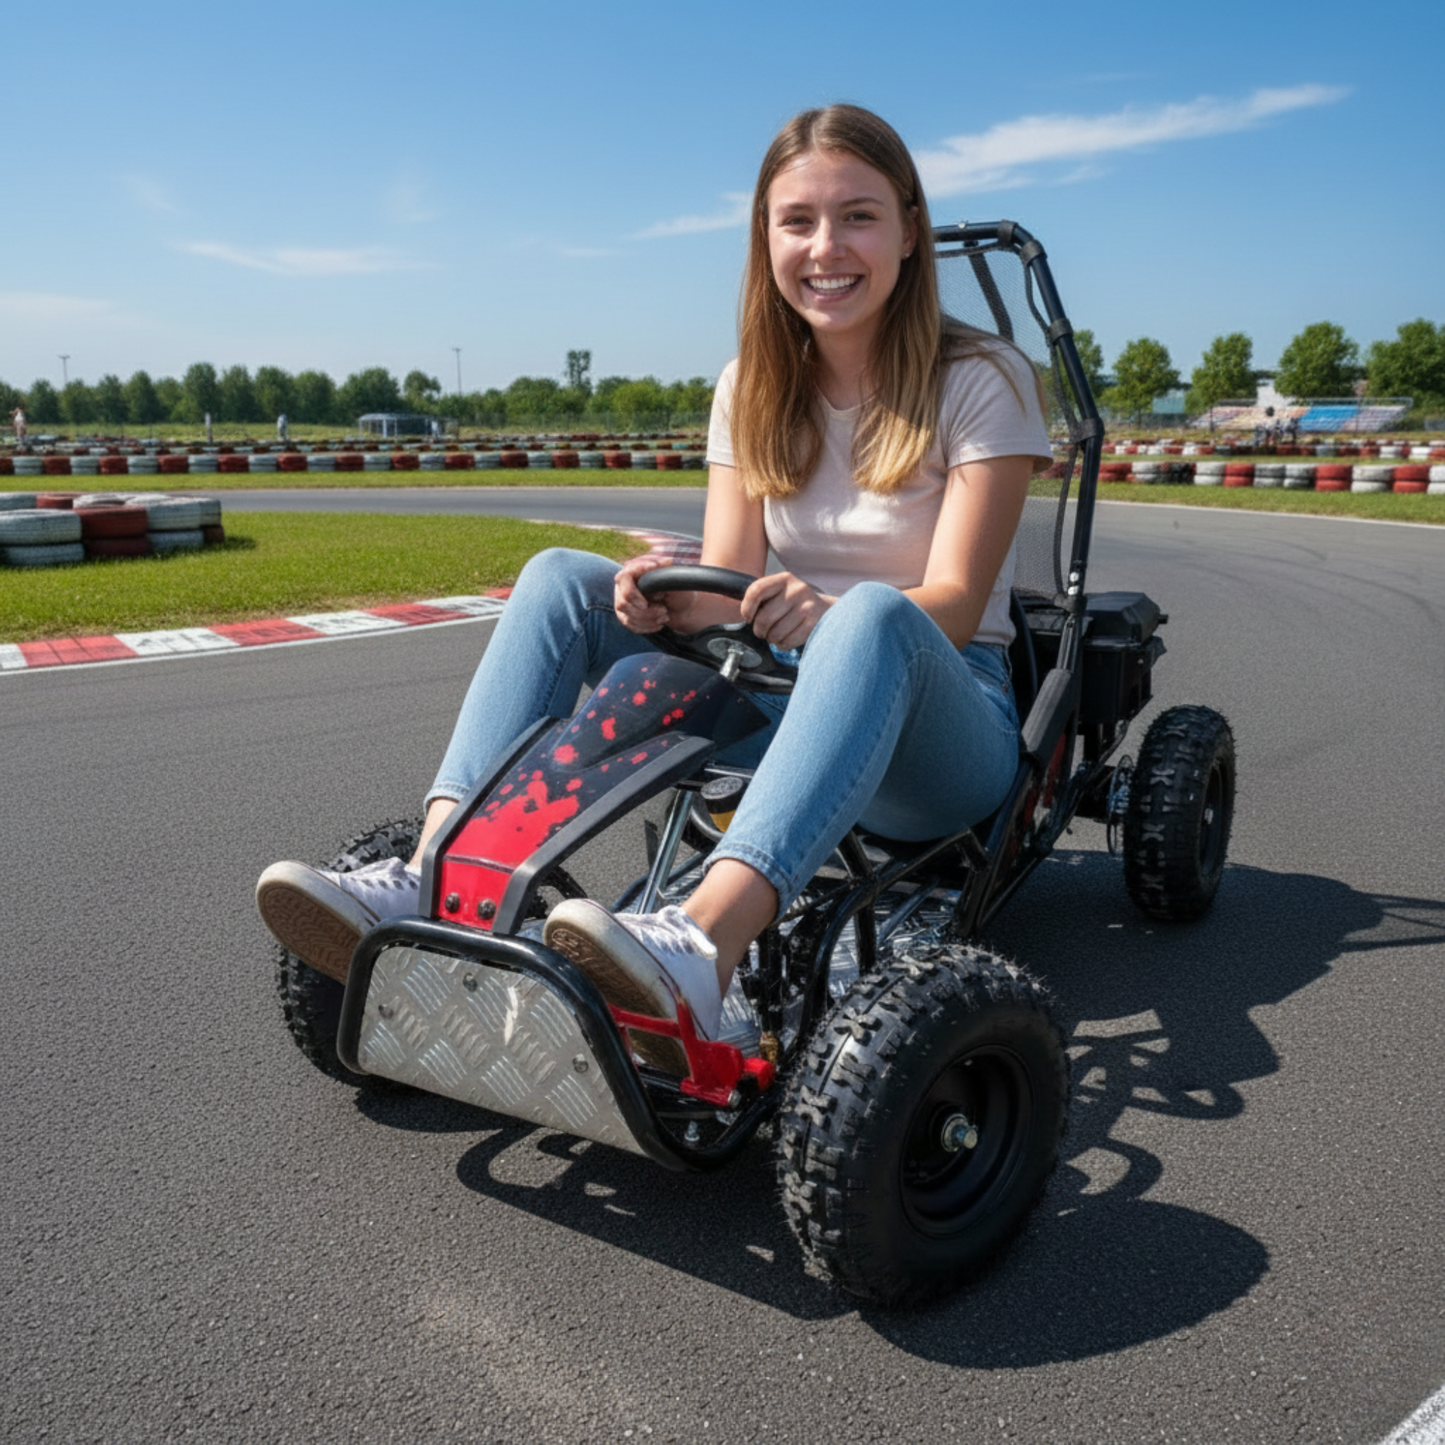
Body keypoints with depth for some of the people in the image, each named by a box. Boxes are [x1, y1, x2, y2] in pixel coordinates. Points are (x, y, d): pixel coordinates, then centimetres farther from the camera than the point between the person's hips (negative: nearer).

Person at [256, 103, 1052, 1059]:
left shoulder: (981, 382, -6)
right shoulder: (754, 389, 7)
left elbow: (953, 604, -16)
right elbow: (728, 586, 0)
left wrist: (825, 615, -37)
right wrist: (671, 597, -24)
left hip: (944, 719, -4)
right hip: (788, 698, 4)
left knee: (874, 616, -39)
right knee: (563, 578, -13)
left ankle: (698, 950, -56)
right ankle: (432, 885, -28)